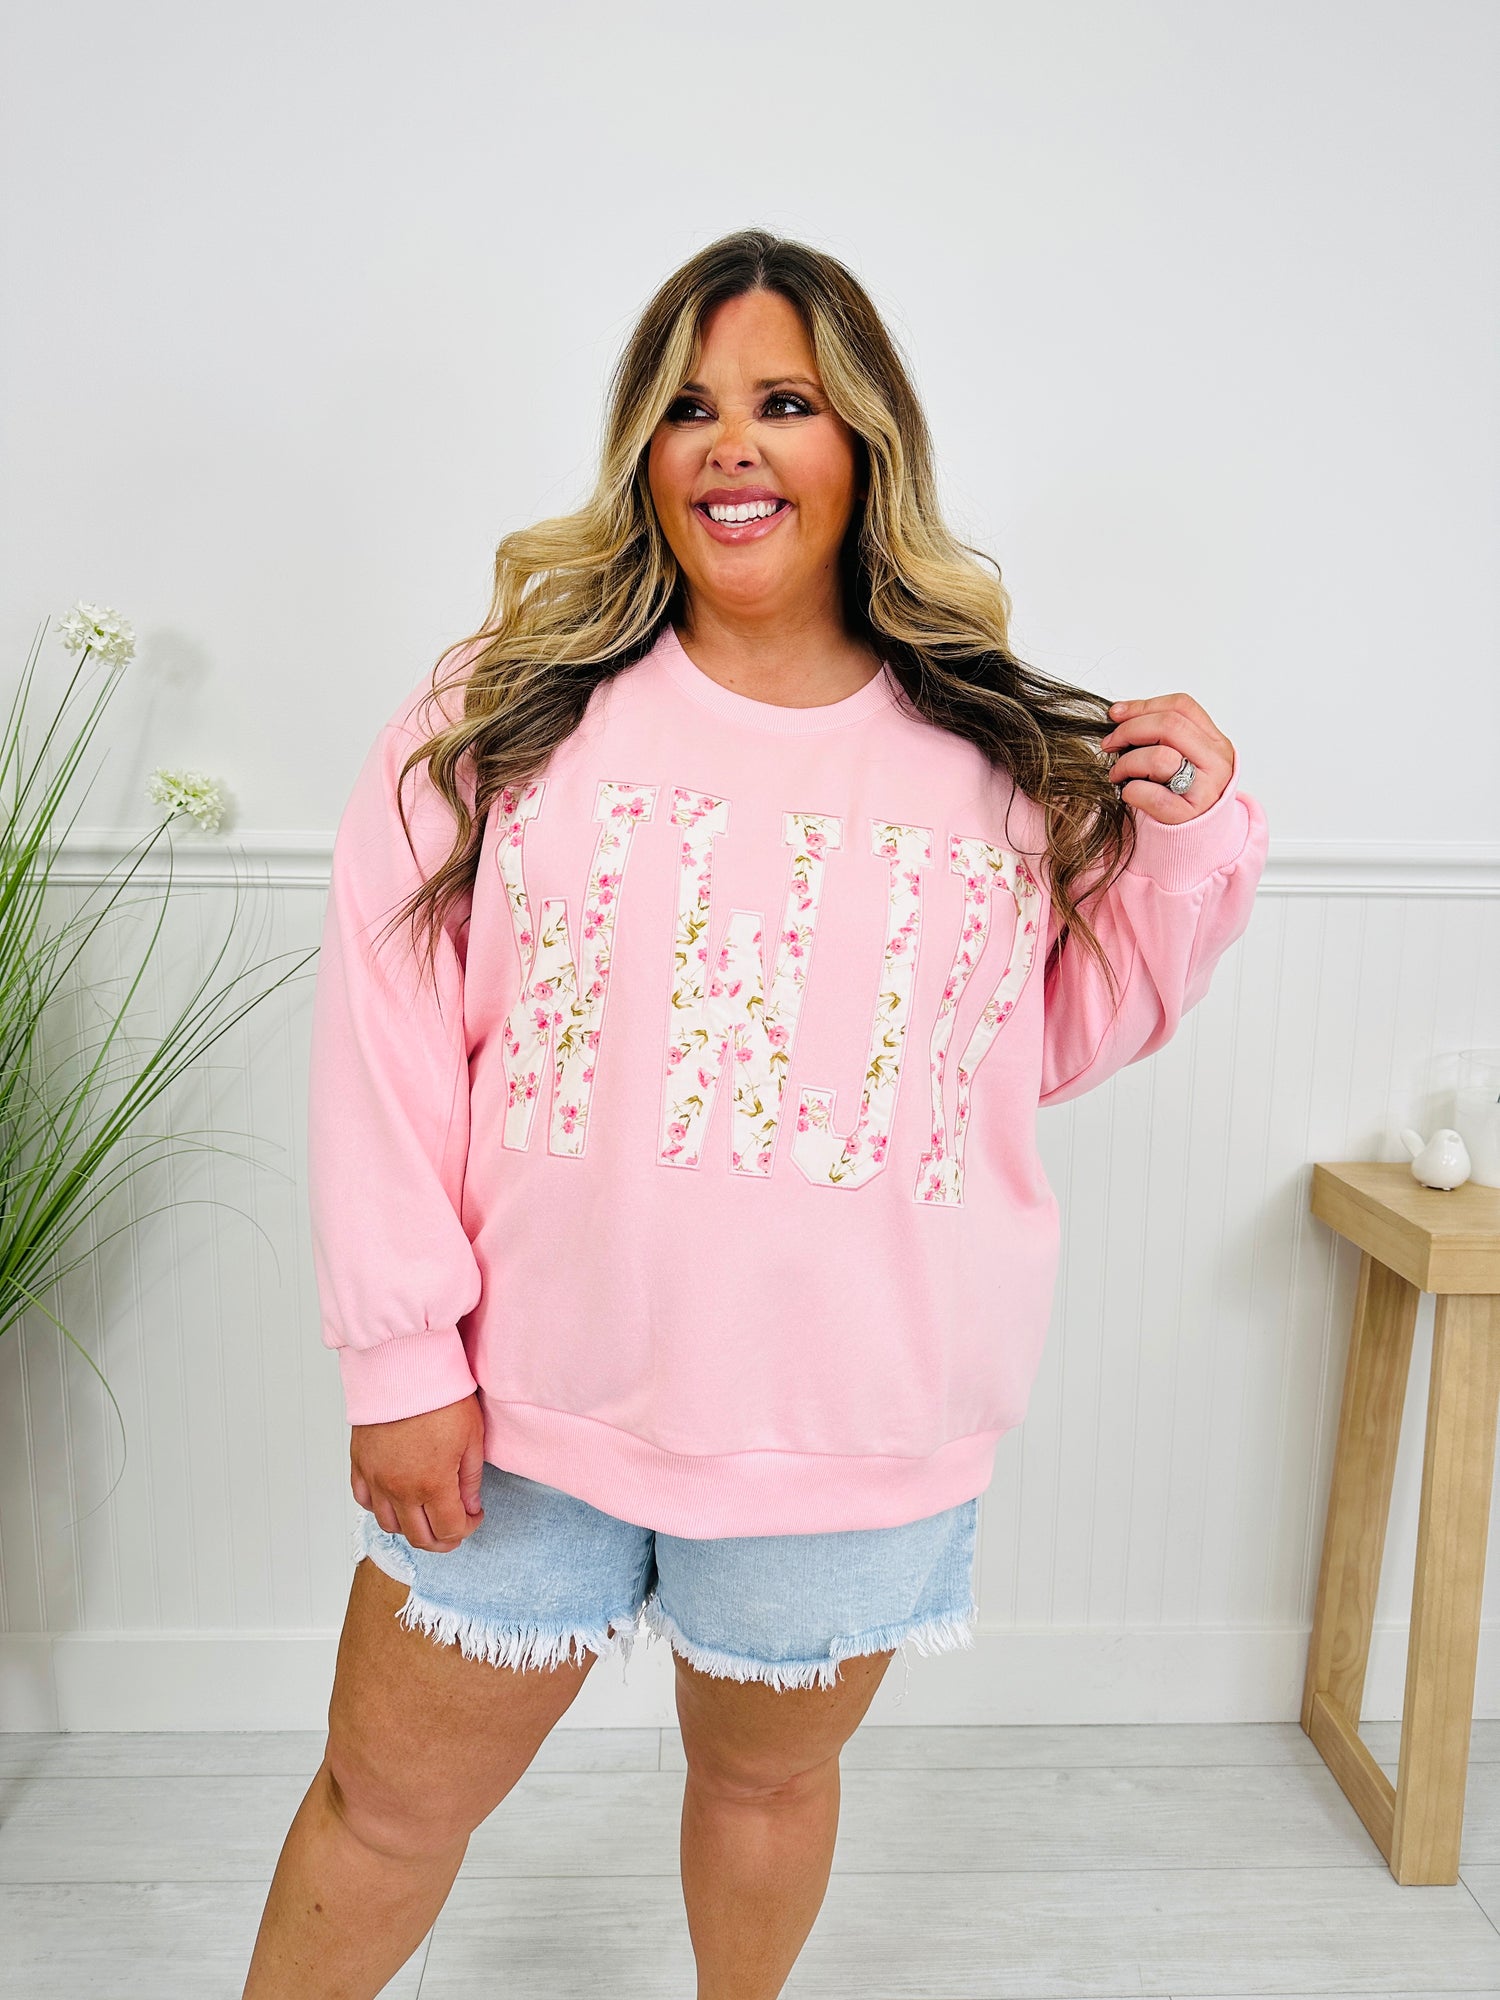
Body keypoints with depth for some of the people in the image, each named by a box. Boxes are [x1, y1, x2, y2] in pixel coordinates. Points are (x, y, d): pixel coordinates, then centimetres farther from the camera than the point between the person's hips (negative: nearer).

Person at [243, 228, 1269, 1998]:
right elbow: (385, 1040, -7)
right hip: (526, 1402, -1)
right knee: (388, 1798, 18)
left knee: (767, 1779, 25)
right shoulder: (508, 709, -7)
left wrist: (1189, 845, -3)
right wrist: (401, 1357, -9)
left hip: (856, 1439, 2)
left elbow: (1058, 1035, 10)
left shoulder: (1000, 756, -1)